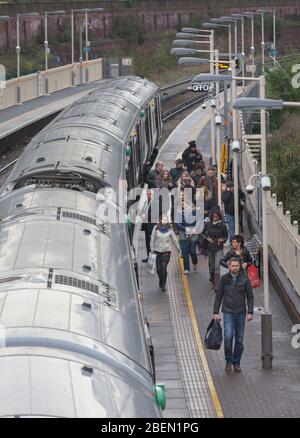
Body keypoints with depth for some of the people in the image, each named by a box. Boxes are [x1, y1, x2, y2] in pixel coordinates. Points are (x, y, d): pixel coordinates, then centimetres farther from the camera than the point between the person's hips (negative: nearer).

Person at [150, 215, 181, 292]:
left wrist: (178, 249, 18)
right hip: (158, 250, 1)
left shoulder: (170, 229, -1)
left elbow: (174, 240, 10)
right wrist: (152, 248, 0)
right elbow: (152, 238, 3)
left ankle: (163, 285, -3)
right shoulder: (156, 228, -2)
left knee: (164, 267, -10)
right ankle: (161, 281, 32)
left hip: (166, 251, -1)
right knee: (159, 268, 6)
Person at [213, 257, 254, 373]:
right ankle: (228, 361, 1)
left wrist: (250, 312, -5)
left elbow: (250, 297, 3)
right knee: (228, 336, -15)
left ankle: (236, 362, 18)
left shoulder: (244, 280, 0)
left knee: (239, 339, 5)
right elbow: (218, 296, 5)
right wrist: (216, 312, 1)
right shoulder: (224, 279, 0)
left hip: (241, 313, 1)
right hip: (228, 313, -1)